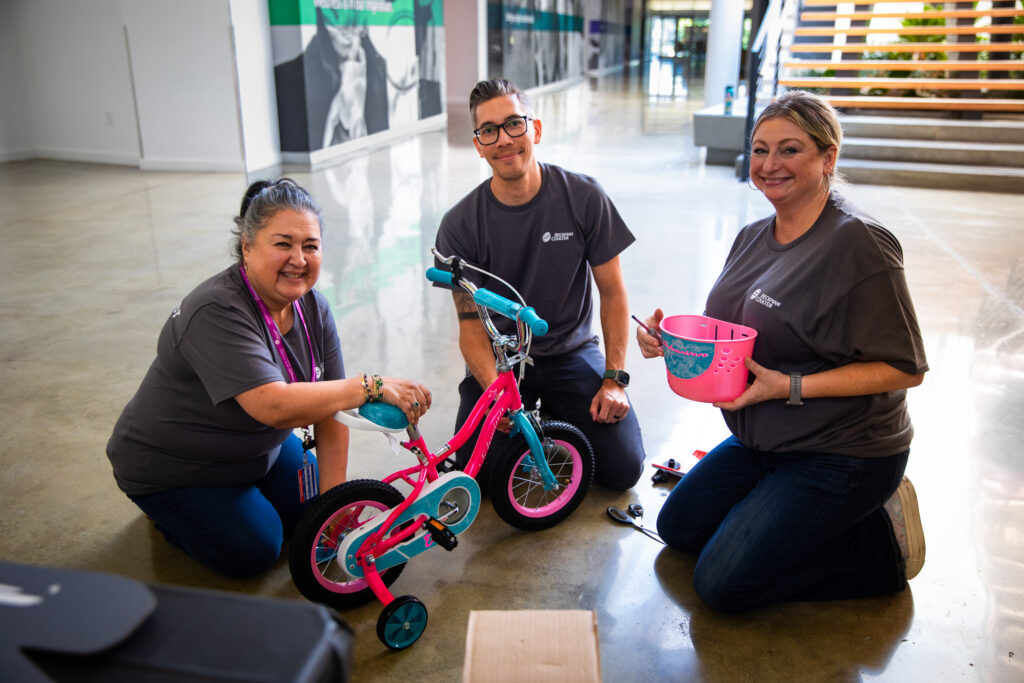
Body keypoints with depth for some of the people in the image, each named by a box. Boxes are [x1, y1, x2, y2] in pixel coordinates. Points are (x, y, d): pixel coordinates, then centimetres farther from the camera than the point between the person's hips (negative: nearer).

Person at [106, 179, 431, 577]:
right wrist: (373, 387, -47)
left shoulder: (312, 308, -11)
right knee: (253, 552, -9)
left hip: (260, 447, 7)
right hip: (173, 466, -7)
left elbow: (330, 408, -12)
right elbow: (274, 406, -45)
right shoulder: (216, 313, -34)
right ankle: (165, 509, 16)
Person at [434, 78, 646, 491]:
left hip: (572, 353, 1)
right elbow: (470, 323, -9)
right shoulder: (459, 225, -11)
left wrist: (614, 379, -11)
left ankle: (557, 424, 20)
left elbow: (612, 292, -4)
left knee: (622, 469, -11)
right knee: (479, 473, -16)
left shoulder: (584, 197, -10)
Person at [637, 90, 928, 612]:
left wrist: (790, 387, -27)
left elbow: (904, 368, -21)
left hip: (840, 453, -8)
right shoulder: (753, 237, 4)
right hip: (761, 441, 9)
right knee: (678, 527, 15)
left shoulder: (859, 245, -21)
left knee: (723, 583, -11)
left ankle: (883, 541, 6)